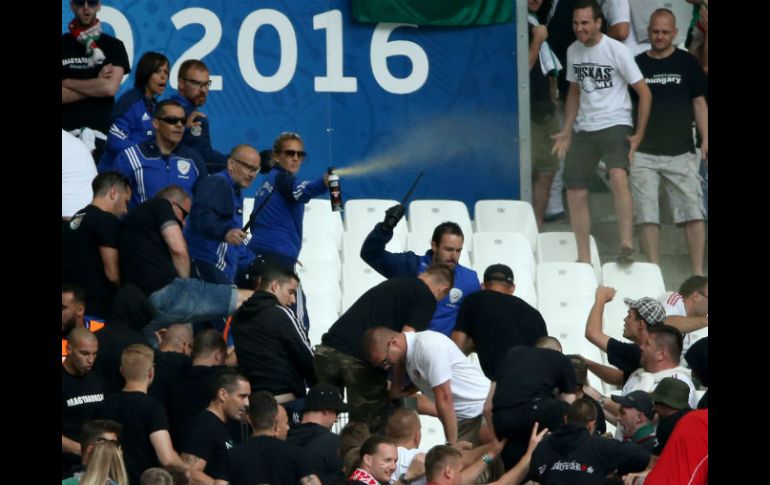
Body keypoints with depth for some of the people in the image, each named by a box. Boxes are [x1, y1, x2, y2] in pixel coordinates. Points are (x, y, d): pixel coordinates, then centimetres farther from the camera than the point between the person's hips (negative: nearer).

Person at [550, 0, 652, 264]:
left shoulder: (616, 50, -10)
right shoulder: (573, 51, 8)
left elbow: (644, 92, -7)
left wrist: (639, 134, -10)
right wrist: (566, 132, 16)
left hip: (615, 126, -6)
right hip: (584, 130, 6)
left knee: (618, 176, -32)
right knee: (575, 194, 4)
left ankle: (627, 244, -34)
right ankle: (584, 260, 16)